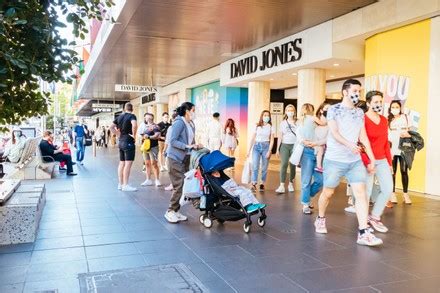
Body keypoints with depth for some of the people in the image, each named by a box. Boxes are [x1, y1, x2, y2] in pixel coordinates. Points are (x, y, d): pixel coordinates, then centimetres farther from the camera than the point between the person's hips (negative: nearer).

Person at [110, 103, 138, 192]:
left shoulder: (120, 117, 12)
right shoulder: (131, 116, -9)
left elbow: (111, 127, 14)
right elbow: (134, 125, -30)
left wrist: (118, 134, 11)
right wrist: (134, 135, -17)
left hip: (121, 142, 8)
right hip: (129, 142, -8)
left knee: (122, 163, 13)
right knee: (128, 163, -7)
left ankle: (120, 184, 17)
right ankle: (125, 185, -9)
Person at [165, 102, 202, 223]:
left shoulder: (191, 124, 11)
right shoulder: (179, 122, -13)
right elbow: (172, 141, -18)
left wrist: (195, 146, -3)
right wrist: (187, 146, -21)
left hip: (186, 158, 8)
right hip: (175, 158, -8)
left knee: (184, 185, 6)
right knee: (178, 186, -9)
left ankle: (176, 211, 17)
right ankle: (170, 211, 5)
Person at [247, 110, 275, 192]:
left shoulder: (270, 127, 5)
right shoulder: (257, 126, 8)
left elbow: (271, 140, 1)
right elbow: (252, 139, 9)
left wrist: (269, 151, -10)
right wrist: (249, 150, 5)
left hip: (266, 146, 0)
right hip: (256, 146, 0)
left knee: (264, 167, 3)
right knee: (255, 166, -11)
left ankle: (262, 184, 13)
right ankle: (253, 184, -13)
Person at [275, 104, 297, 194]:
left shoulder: (297, 122, 4)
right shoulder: (282, 123, 10)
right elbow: (280, 137, 12)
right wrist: (277, 149, 8)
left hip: (295, 145, 0)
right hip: (285, 145, 1)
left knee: (293, 165, 3)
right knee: (284, 164, -13)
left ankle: (291, 184, 19)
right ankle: (282, 186, -16)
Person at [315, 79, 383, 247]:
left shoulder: (360, 113, 12)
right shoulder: (334, 110, -3)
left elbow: (363, 137, 13)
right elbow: (334, 133, -16)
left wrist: (372, 159, 9)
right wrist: (349, 144, -34)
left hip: (355, 161, 4)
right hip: (334, 160, -4)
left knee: (361, 193, -8)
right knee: (328, 193, 8)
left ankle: (363, 233, -8)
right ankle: (320, 219, 33)